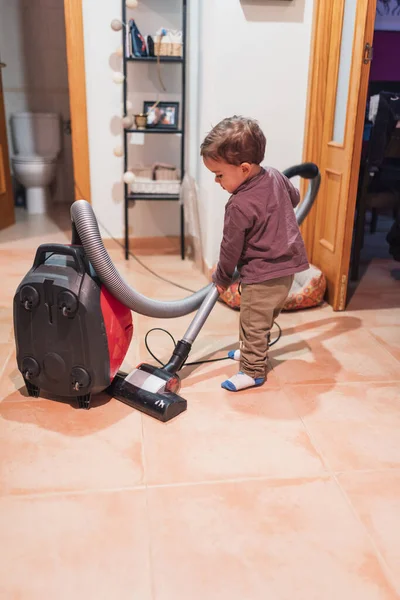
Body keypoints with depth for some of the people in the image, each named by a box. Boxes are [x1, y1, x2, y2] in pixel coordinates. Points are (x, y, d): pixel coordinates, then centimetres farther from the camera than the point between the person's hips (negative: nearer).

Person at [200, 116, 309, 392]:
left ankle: (253, 371, 18)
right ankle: (254, 353, 41)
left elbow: (231, 248, -14)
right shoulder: (275, 176, -3)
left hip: (261, 276, -9)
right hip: (287, 266, 9)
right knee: (265, 320, 24)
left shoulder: (240, 206, -25)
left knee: (253, 324, 6)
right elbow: (295, 198, 19)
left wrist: (222, 278, 2)